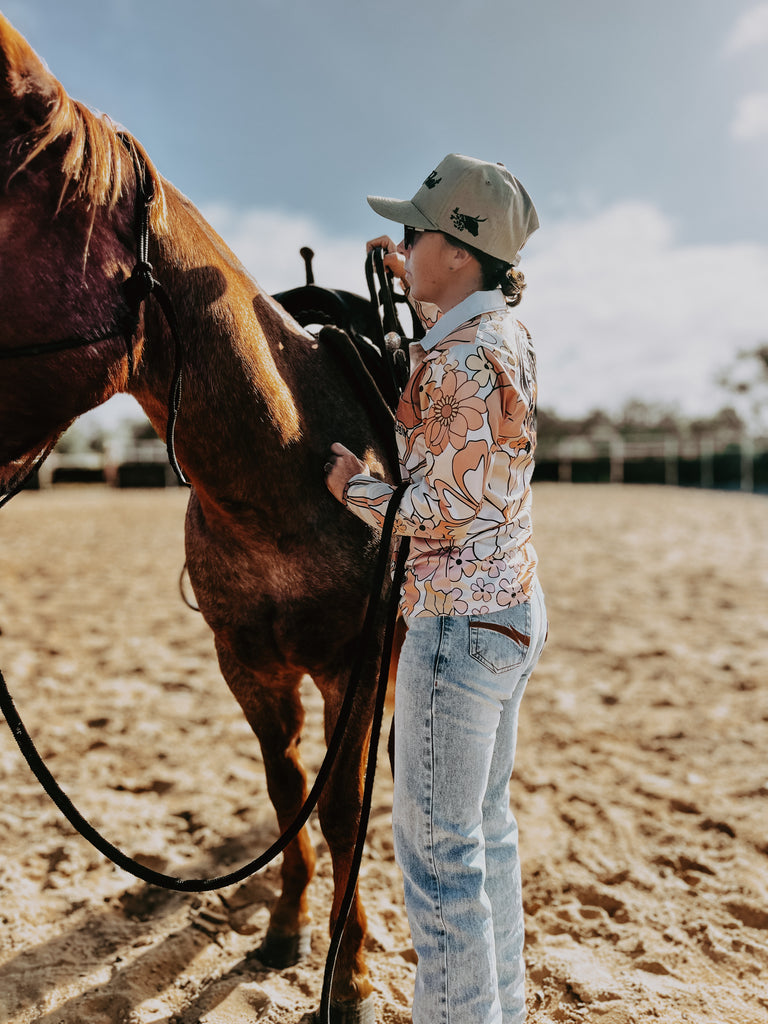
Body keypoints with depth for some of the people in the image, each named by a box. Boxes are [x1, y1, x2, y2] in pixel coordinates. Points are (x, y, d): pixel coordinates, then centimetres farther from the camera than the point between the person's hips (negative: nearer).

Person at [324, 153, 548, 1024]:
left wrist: (355, 488, -6)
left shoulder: (456, 364, -20)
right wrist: (415, 289, 35)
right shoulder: (508, 334, 8)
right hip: (516, 608, 10)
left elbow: (443, 510, -21)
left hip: (459, 624, -10)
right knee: (486, 822, 21)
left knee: (436, 843, 3)